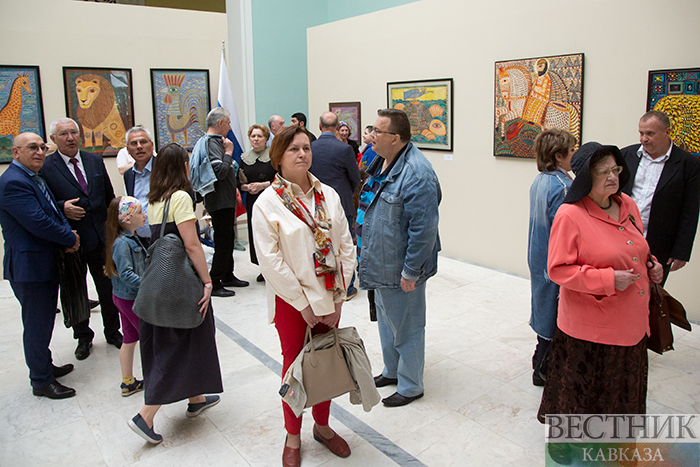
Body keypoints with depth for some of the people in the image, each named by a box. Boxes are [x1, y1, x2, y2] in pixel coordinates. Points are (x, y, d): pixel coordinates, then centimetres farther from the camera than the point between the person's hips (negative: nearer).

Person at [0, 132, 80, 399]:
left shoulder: (33, 178, 12)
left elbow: (53, 213, 15)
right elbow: (38, 223, -27)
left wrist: (68, 235, -5)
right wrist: (71, 239, -13)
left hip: (45, 264, 10)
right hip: (29, 267, -10)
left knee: (43, 322, 23)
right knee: (37, 325, 3)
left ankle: (45, 366, 39)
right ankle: (41, 381, 18)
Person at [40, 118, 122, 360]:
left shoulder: (95, 161, 7)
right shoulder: (45, 167, -7)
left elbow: (109, 197, 11)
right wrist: (62, 208, -23)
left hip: (101, 238, 3)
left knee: (108, 289, 14)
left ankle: (112, 331, 33)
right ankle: (83, 337, 31)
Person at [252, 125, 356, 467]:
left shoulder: (329, 195, 2)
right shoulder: (268, 203, -10)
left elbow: (346, 247, 3)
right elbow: (271, 262, -14)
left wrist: (338, 297, -4)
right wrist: (304, 304, -13)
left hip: (328, 298, 4)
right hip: (291, 301, -3)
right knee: (295, 365, 11)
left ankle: (322, 425, 38)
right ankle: (293, 437, 31)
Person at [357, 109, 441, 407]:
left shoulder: (416, 175, -26)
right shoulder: (381, 163, 6)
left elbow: (424, 229, -27)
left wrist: (410, 272, -23)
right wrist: (366, 254, 20)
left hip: (401, 269, -10)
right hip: (381, 265, 10)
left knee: (406, 327, 7)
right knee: (386, 319, 24)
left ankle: (410, 386, 27)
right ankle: (392, 371, 45)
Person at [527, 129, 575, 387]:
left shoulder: (540, 181, 6)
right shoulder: (561, 186, -23)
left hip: (540, 258, 9)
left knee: (545, 310, 20)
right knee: (554, 315, 4)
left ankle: (541, 362, 35)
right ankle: (544, 370, 18)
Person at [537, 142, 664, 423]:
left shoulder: (627, 204, 5)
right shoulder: (570, 215, -18)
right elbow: (558, 270, -20)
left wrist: (650, 265, 3)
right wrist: (608, 280, -24)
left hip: (631, 322, 7)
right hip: (589, 326, -7)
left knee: (622, 390, 22)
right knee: (584, 391, 8)